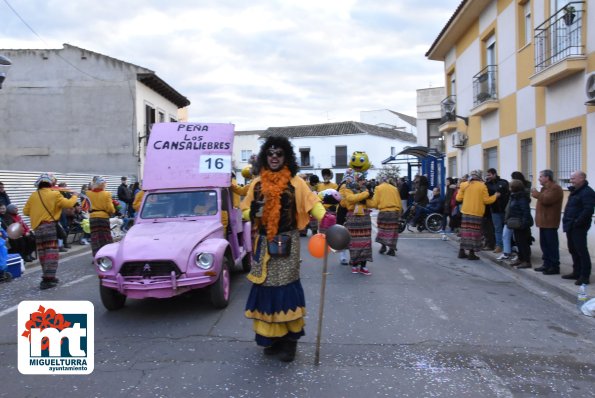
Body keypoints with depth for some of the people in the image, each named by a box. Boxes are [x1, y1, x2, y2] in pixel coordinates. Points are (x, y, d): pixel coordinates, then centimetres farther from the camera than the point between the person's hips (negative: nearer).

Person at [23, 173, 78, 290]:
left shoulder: (33, 196, 7)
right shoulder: (54, 194, -5)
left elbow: (25, 211, 9)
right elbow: (68, 203, -6)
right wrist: (75, 197, 14)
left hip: (37, 228, 5)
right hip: (50, 226, -5)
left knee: (42, 254, 14)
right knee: (51, 253, -5)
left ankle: (48, 276, 22)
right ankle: (48, 279, -12)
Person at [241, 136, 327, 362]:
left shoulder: (295, 182, -2)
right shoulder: (257, 184, 8)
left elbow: (312, 202, -13)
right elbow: (245, 211, 11)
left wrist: (325, 217, -33)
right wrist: (254, 211, -12)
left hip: (287, 243, -3)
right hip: (264, 243, 4)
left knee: (285, 287, -4)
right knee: (266, 288, 6)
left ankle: (289, 339, 8)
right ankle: (273, 337, 20)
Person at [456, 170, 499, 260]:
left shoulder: (464, 185, 1)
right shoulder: (482, 186, -6)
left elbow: (458, 198, 3)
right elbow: (486, 200, -4)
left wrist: (459, 191, 23)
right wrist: (495, 196, 13)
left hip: (466, 212, 3)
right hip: (477, 212, -3)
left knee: (465, 230, 10)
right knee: (474, 231, 1)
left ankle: (462, 251, 14)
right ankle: (471, 253, 1)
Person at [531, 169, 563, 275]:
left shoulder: (555, 188, -13)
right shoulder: (545, 188, 19)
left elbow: (547, 200, -24)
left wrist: (537, 194, -10)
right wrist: (536, 194, 5)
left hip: (550, 222, -10)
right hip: (544, 221, 10)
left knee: (552, 245, -6)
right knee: (544, 244, 14)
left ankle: (555, 267, -1)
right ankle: (547, 264, 22)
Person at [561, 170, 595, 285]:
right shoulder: (575, 191, 16)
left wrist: (577, 222, -22)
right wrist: (567, 221, 13)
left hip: (578, 228, -10)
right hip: (571, 226, 10)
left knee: (581, 251, -5)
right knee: (573, 250, 16)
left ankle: (585, 276, 0)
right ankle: (577, 272, 26)